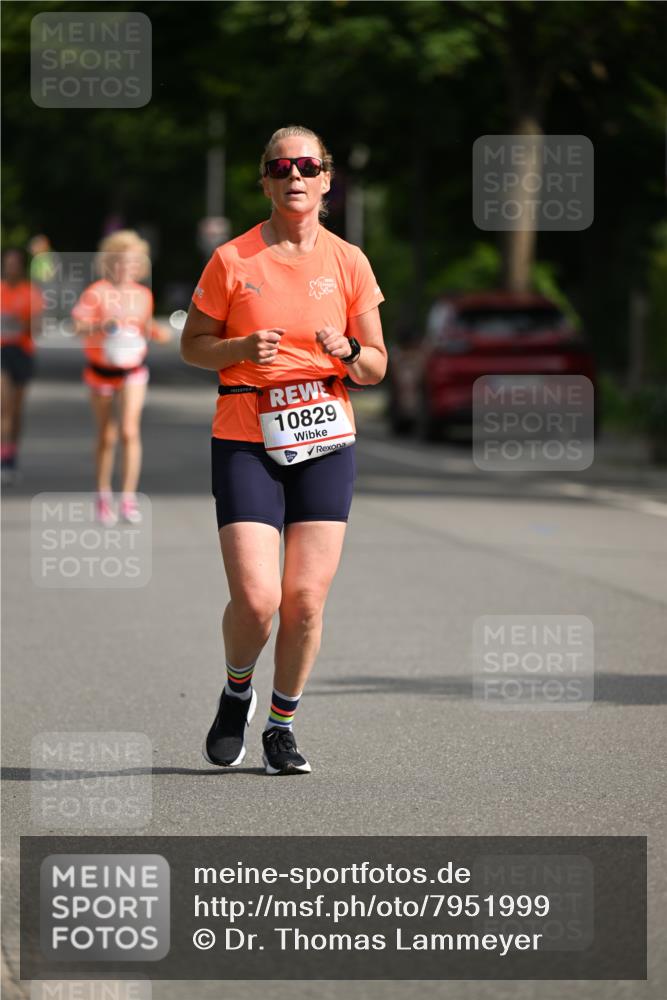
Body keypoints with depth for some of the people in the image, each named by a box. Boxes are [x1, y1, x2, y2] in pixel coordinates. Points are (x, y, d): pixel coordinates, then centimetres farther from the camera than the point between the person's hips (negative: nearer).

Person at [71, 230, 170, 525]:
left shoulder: (143, 295, 1)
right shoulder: (96, 293, -11)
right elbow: (78, 328, -17)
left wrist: (156, 332, -7)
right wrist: (102, 326, -35)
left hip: (132, 369, 1)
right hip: (101, 368, -1)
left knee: (130, 431, -14)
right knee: (107, 436, 8)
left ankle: (128, 499, -13)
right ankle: (103, 496, 24)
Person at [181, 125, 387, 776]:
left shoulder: (348, 262, 5)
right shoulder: (232, 260, -1)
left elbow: (377, 365, 11)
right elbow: (192, 344, 7)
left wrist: (348, 353, -12)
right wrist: (241, 349, -12)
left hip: (325, 440, 2)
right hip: (245, 441, -2)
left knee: (306, 601, -3)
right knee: (256, 599, -13)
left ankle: (282, 723, 18)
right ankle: (236, 694, 18)